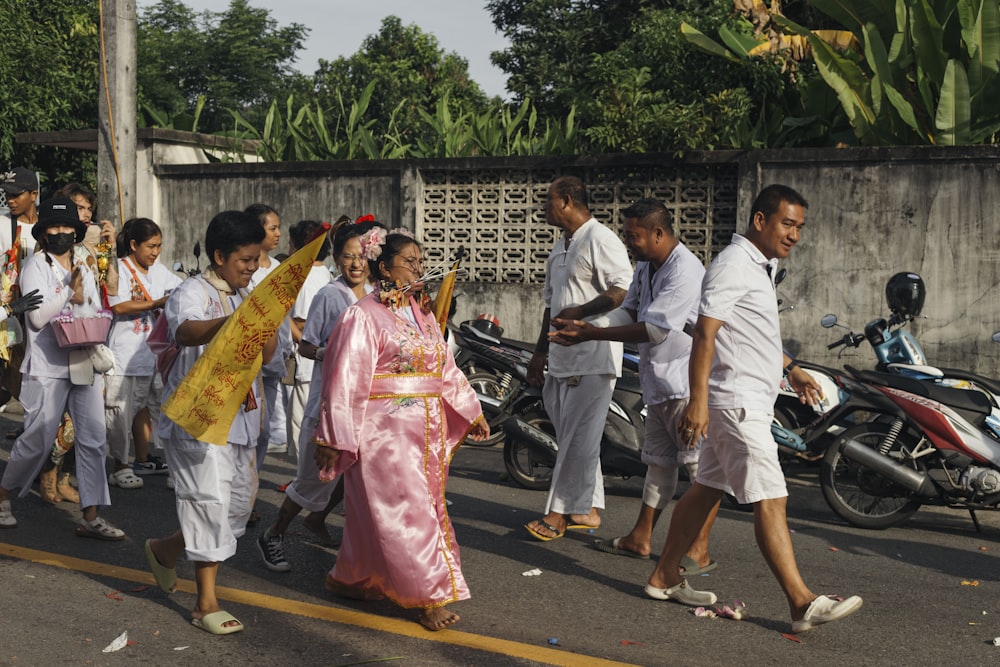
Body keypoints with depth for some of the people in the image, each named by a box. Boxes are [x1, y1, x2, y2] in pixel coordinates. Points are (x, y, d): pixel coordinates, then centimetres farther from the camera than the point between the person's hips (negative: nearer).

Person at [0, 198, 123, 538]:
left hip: (86, 366, 5)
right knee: (37, 440, 0)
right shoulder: (35, 266, 0)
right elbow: (38, 316, -11)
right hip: (49, 367, -5)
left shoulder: (85, 270, 18)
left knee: (93, 440, 0)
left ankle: (91, 517, 4)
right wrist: (70, 295, -9)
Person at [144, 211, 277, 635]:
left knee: (241, 499, 13)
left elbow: (266, 354, 10)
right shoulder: (193, 293, -10)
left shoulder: (248, 298, 15)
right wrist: (235, 319, -54)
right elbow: (187, 332, -34)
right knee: (211, 499, -9)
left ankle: (166, 549, 35)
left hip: (240, 414, 8)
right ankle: (206, 604, 1)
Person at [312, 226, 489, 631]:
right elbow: (345, 379, -12)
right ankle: (430, 597, 2)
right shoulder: (364, 316, -10)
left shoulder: (422, 313, 12)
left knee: (376, 513, 14)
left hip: (427, 432, 8)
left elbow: (446, 369, 18)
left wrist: (471, 413, 17)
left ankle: (352, 579, 29)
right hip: (386, 432, -7)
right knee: (406, 512, -5)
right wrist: (334, 440, -14)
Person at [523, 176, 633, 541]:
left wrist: (580, 312, -19)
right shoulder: (560, 247, 20)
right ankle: (587, 509, 20)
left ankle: (560, 512, 0)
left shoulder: (600, 240, -11)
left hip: (593, 356, -10)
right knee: (573, 436, 12)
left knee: (579, 438, -5)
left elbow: (624, 290, -19)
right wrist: (540, 352, 23)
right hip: (563, 358, 10)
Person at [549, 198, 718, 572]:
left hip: (688, 385, -10)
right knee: (658, 461, 17)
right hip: (659, 384, 10)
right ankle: (640, 539, 27)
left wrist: (591, 335, -23)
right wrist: (584, 326, -5)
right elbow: (631, 312, 12)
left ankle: (699, 552, 2)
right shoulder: (646, 266, 11)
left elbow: (653, 330, -25)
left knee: (701, 466, -3)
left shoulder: (685, 272, -21)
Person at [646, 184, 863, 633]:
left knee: (707, 489, 14)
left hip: (748, 401, 10)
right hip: (737, 401, -10)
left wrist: (790, 369, 31)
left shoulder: (760, 266, 18)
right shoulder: (732, 265, -14)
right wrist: (698, 401, -27)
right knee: (770, 499, -11)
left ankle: (665, 577, 22)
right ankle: (803, 604, -10)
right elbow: (705, 333, -21)